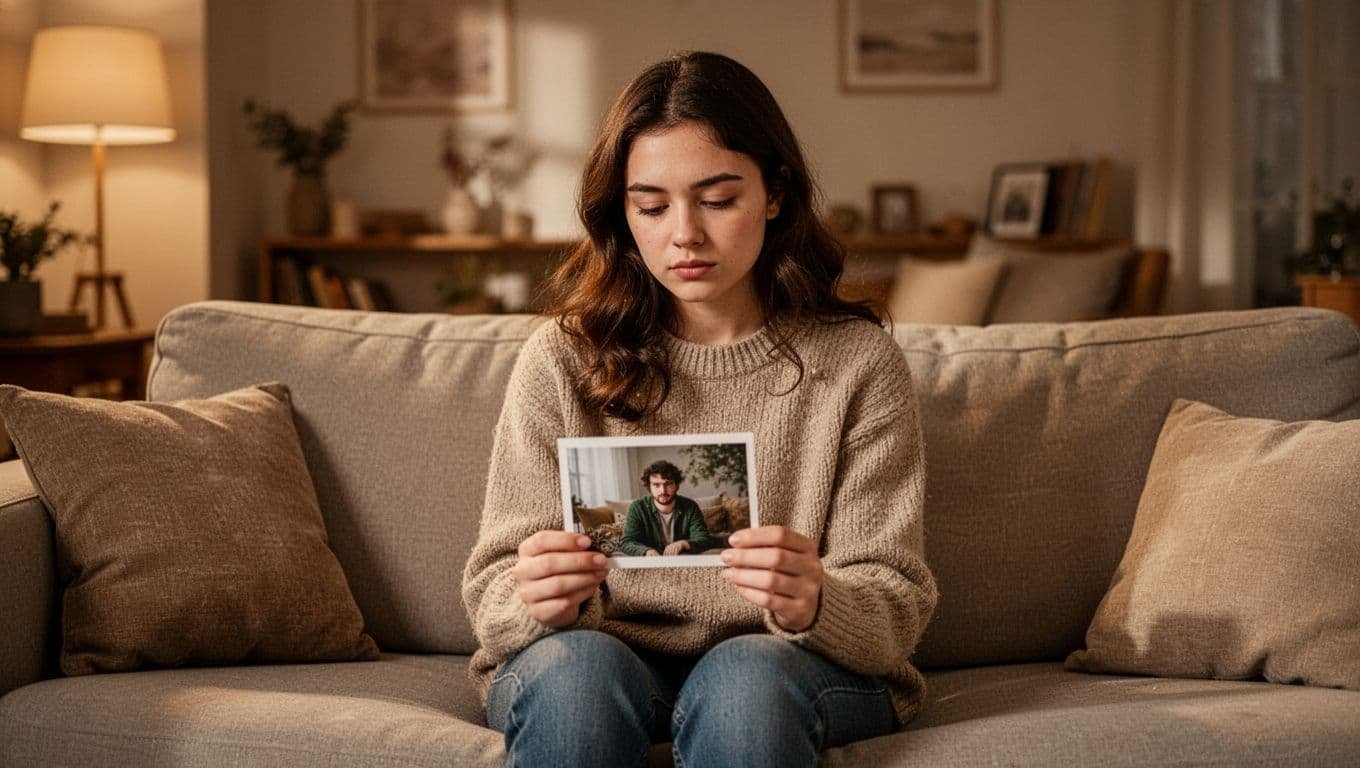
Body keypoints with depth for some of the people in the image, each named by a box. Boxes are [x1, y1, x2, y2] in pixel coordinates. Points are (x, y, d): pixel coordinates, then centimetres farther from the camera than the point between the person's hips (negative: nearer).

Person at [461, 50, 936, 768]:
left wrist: (814, 606, -29)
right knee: (572, 663, -33)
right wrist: (538, 601, -27)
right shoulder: (562, 358, -1)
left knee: (746, 676, -34)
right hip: (608, 660, 1)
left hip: (783, 668, 0)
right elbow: (494, 592, -2)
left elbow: (897, 608, -5)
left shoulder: (857, 362, -2)